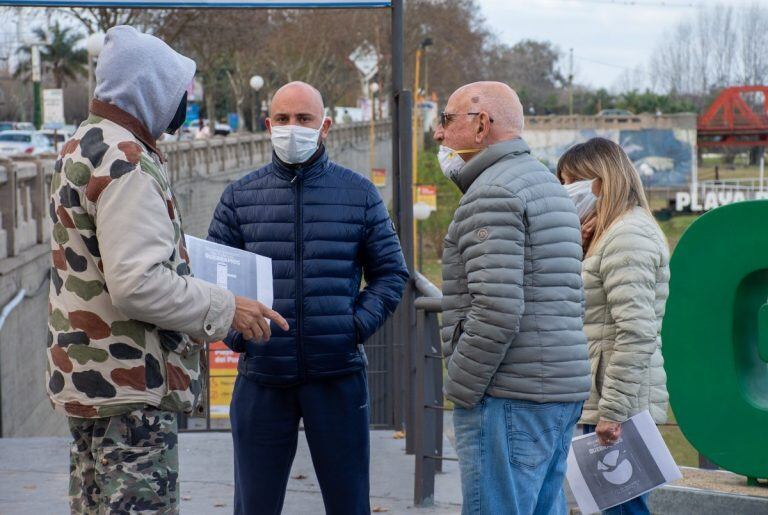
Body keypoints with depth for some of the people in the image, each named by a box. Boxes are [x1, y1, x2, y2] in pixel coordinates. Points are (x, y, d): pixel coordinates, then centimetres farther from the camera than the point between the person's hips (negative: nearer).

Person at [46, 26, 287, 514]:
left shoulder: (81, 148, 15)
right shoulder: (127, 164, -18)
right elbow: (136, 283, -26)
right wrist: (223, 309, -16)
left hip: (86, 377, 11)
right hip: (130, 385, -11)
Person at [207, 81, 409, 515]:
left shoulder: (359, 193, 5)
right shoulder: (240, 196, 6)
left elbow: (391, 272, 7)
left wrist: (357, 326, -5)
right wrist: (237, 332, -5)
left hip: (338, 375, 0)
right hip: (261, 376, 1)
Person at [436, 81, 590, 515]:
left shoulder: (494, 191, -11)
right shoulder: (546, 182, 20)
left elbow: (497, 310, -22)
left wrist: (459, 389, -12)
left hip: (512, 397, -10)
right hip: (561, 391, 10)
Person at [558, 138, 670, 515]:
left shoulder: (628, 236, -13)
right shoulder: (612, 234, 20)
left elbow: (638, 334, -22)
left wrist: (612, 411, -22)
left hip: (618, 408, -10)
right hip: (607, 405, 10)